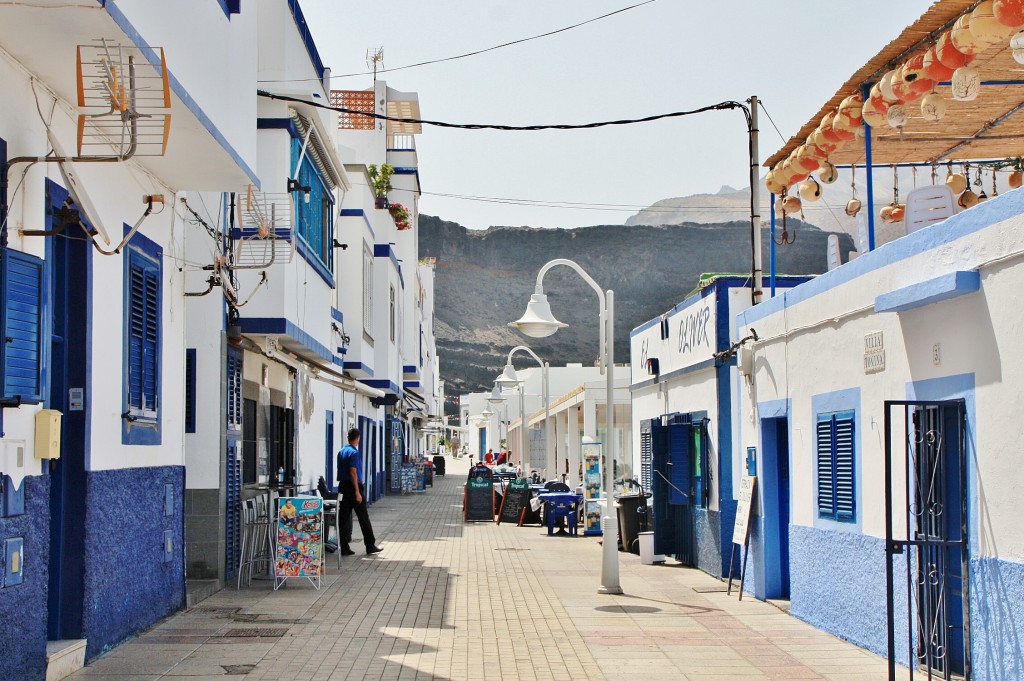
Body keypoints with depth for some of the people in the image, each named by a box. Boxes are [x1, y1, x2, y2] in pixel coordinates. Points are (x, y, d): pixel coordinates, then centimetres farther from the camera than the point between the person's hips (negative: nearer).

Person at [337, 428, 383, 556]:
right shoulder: (354, 452, -14)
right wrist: (357, 492, -19)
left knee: (344, 518, 6)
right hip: (352, 487, -8)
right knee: (363, 518, 1)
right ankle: (370, 546, 5)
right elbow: (353, 472, -19)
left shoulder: (341, 452, 11)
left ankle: (344, 548, 5)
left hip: (342, 486, 8)